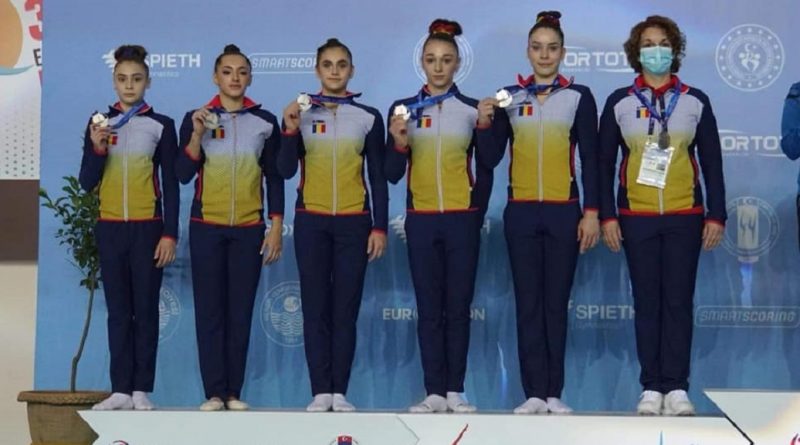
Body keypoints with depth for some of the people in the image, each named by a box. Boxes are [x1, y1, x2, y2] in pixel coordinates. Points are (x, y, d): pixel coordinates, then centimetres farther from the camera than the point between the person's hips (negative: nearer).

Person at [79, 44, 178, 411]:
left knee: (146, 309, 0)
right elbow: (87, 182, 4)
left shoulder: (161, 125, 1)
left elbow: (171, 184, 0)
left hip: (147, 228, -2)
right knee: (118, 310, 4)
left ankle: (142, 389, 3)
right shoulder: (99, 123, 7)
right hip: (110, 228, 2)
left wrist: (170, 234, -6)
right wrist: (97, 147, -13)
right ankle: (120, 389, 5)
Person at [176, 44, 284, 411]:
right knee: (209, 310, -2)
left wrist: (276, 227, 0)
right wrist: (197, 134, -17)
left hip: (249, 228, 0)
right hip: (206, 227, 0)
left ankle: (234, 392, 6)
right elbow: (183, 175, -4)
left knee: (241, 311, 1)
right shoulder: (196, 118, 2)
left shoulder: (265, 121, 4)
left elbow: (274, 178, 6)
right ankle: (214, 392, 1)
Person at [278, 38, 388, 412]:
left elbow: (378, 177, 6)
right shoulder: (302, 114, 4)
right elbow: (286, 170, -2)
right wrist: (290, 131, -16)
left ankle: (340, 391, 5)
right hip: (311, 221, 0)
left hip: (354, 222, 0)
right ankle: (321, 391, 3)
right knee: (315, 307, 0)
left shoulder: (368, 117, 4)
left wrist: (380, 227, 0)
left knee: (346, 309, 1)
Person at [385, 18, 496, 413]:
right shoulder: (403, 109, 4)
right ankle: (434, 392, 3)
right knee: (429, 308, 1)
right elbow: (392, 174, 2)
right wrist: (399, 142, -16)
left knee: (458, 306, 2)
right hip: (421, 220, 1)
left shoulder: (472, 108, 4)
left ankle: (455, 391, 6)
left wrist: (485, 126, -12)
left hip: (462, 219, 0)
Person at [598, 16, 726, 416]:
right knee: (646, 302, 2)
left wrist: (716, 216, 1)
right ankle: (651, 388, 7)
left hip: (685, 217, 0)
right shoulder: (619, 102, 5)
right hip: (637, 217, 0)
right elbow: (604, 163, 5)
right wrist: (607, 217, -2)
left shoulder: (695, 101, 7)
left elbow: (712, 162, 7)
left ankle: (676, 388, 4)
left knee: (679, 301, -1)